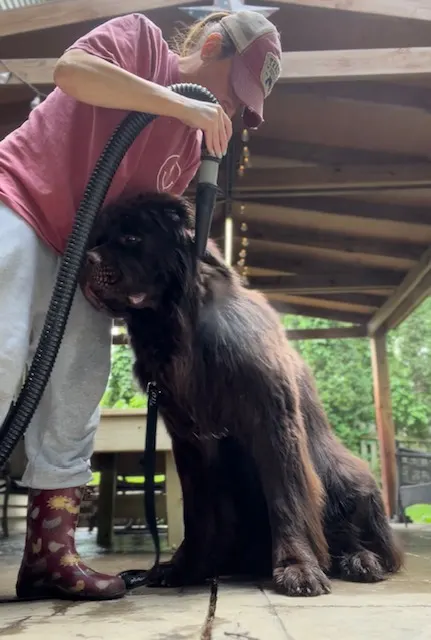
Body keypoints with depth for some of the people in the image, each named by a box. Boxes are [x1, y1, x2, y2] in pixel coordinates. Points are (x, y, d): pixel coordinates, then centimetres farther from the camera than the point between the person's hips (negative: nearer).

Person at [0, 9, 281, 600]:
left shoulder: (192, 142, 14)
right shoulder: (140, 37, -2)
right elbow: (70, 70, -22)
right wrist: (185, 105, -22)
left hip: (78, 253, 7)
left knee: (80, 383, -3)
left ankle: (50, 553, 3)